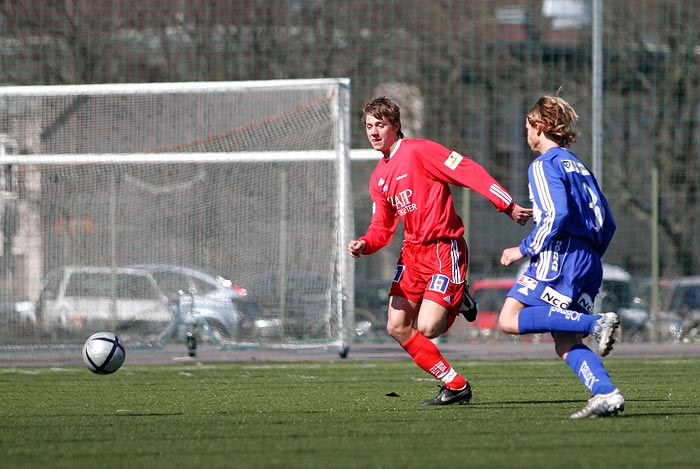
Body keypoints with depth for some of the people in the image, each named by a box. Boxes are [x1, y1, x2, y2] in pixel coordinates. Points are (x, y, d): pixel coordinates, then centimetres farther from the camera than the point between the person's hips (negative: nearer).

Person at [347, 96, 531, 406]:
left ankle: (457, 301, 18)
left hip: (444, 249, -8)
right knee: (397, 328, 2)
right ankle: (455, 385, 12)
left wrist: (508, 206, -23)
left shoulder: (418, 151, -12)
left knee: (426, 328, -16)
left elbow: (470, 172, -17)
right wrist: (363, 245, -8)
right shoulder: (379, 178, 14)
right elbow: (382, 228, 15)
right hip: (412, 252, 8)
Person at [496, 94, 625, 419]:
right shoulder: (579, 166, 24)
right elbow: (607, 224, 22)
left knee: (510, 320, -14)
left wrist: (524, 250, -10)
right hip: (589, 263, 9)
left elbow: (556, 214, -17)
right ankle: (607, 394, -16)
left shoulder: (544, 165, -2)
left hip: (561, 257, -9)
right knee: (566, 345, 5)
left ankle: (597, 322, -22)